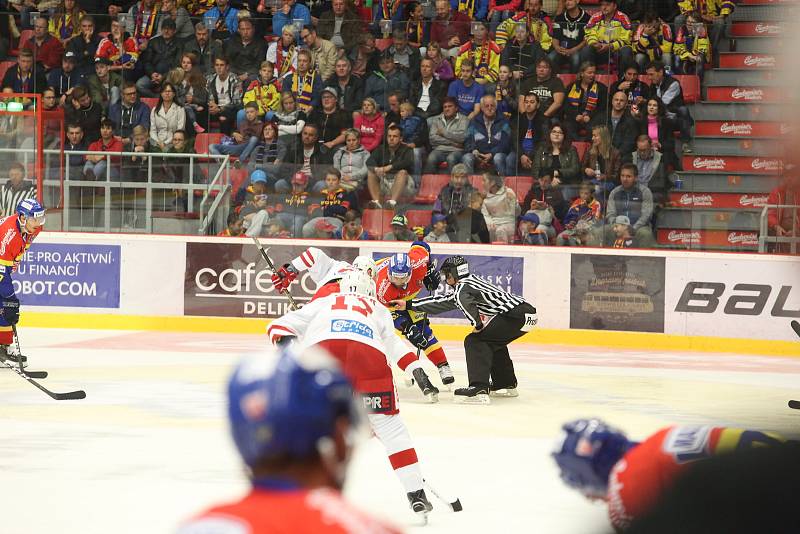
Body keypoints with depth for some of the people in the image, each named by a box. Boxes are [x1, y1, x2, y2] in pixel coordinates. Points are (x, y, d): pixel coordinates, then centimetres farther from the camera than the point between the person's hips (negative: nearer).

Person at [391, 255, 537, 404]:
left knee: (475, 341, -10)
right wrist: (408, 305, 33)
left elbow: (465, 301, -29)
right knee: (493, 342, 30)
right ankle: (506, 385, 38)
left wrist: (477, 325, -22)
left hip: (515, 314, -10)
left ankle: (479, 390, -22)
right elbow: (441, 302, 31)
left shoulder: (462, 288, -3)